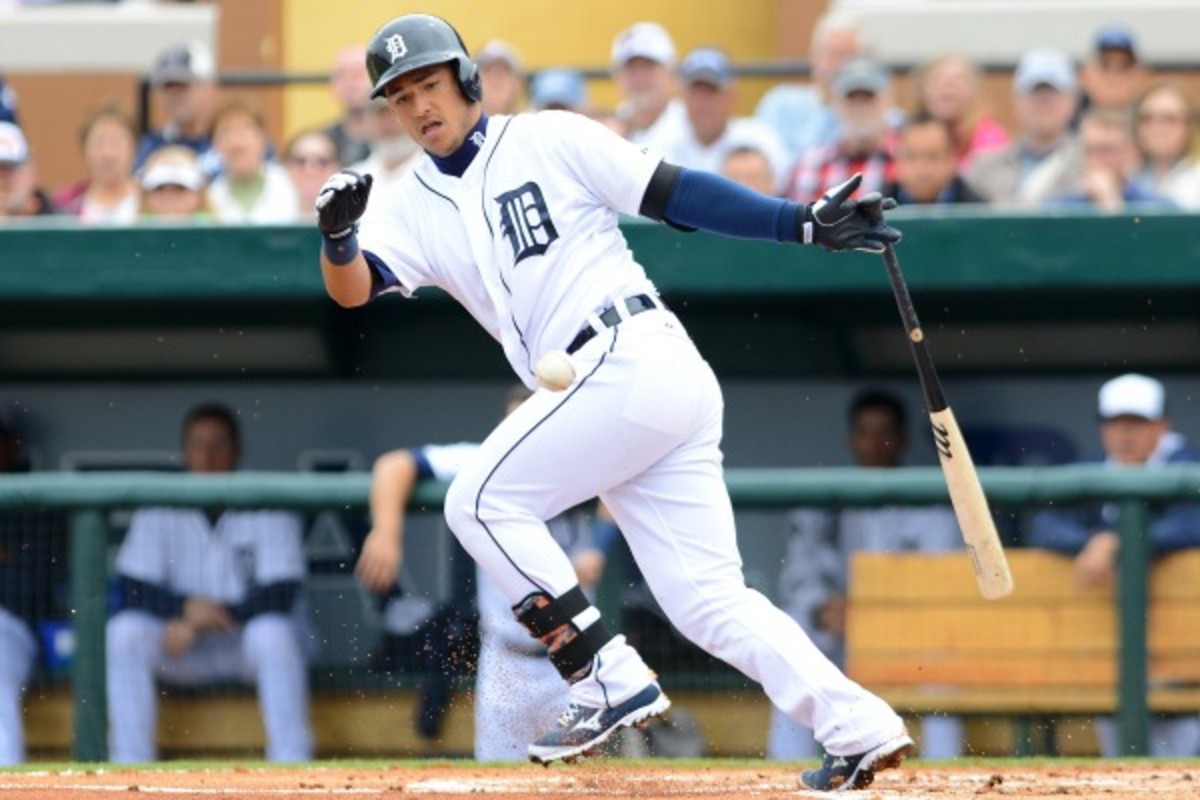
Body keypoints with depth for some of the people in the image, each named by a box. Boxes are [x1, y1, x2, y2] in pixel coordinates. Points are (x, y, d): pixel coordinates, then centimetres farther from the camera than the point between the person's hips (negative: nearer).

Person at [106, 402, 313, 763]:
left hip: (248, 640, -2)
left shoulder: (268, 508, -8)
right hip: (185, 652, 2)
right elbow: (133, 588, -5)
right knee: (124, 631, -24)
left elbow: (280, 594, -16)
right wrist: (187, 608, -24)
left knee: (274, 633, -36)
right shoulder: (159, 512, 0)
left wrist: (205, 621, -24)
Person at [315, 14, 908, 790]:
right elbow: (351, 288, 0)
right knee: (708, 600, 1)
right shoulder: (412, 207, 17)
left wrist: (806, 225, -7)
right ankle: (858, 728, -2)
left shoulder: (549, 141, 2)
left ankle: (610, 683, -7)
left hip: (635, 360, -7)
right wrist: (339, 235, -23)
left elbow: (678, 193, 1)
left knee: (483, 501, -9)